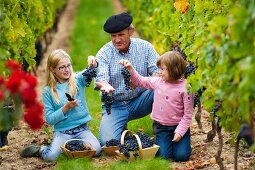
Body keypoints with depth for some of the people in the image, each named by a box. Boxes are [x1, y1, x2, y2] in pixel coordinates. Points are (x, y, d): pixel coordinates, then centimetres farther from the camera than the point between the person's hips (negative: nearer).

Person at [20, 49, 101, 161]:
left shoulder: (78, 80, 4)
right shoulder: (48, 91, 0)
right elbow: (49, 119, -2)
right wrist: (66, 108, -14)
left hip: (82, 129, 2)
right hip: (62, 132, -2)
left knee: (96, 150, -24)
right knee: (50, 156, -27)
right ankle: (40, 150, 10)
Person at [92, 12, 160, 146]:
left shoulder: (145, 47, -3)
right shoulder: (104, 53, -7)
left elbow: (158, 71, -12)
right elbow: (100, 79, -21)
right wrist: (105, 85, -48)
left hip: (140, 101, 1)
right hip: (115, 105, -1)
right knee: (107, 142, -24)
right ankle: (122, 129, 11)